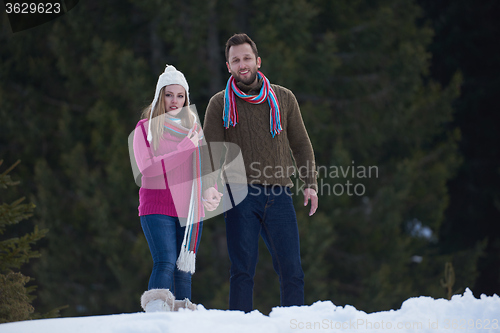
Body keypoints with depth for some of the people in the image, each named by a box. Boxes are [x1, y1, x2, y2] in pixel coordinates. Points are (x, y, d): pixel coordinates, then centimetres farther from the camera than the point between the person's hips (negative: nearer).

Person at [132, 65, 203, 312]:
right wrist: (186, 147, -11)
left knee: (184, 270, 0)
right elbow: (147, 167, -9)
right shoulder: (145, 128, 5)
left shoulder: (194, 127, 17)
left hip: (189, 210, 4)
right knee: (165, 264, -20)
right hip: (157, 208, -4)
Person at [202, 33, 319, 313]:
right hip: (241, 197, -2)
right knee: (243, 270, -5)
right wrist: (210, 186, -17)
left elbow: (301, 145, 18)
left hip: (279, 196, 2)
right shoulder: (220, 104, 8)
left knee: (291, 270, -3)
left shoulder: (283, 99, 13)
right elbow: (211, 151, 1)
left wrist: (311, 184, 7)